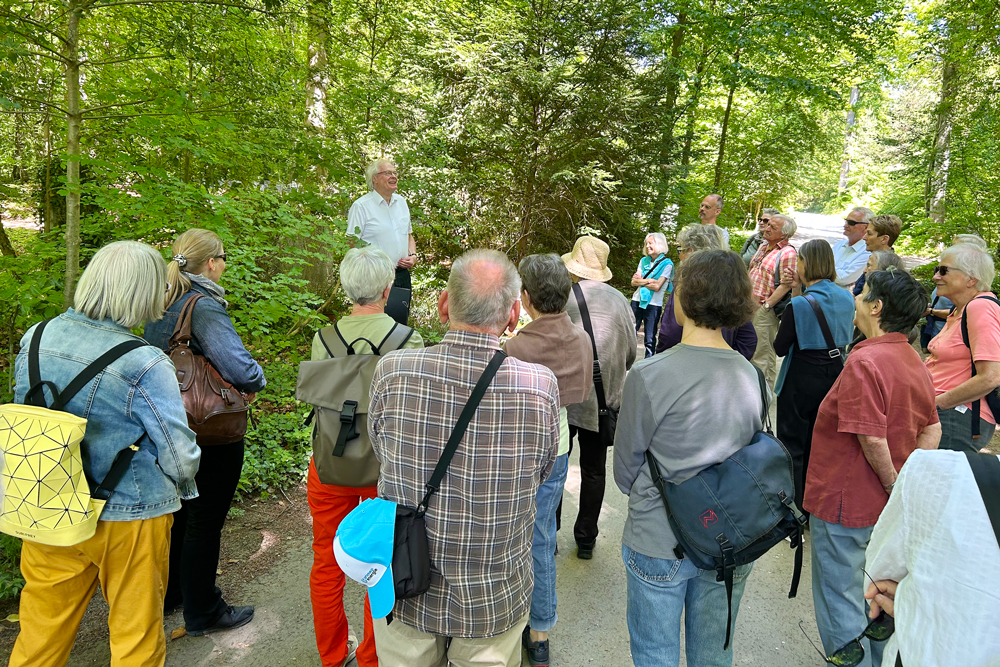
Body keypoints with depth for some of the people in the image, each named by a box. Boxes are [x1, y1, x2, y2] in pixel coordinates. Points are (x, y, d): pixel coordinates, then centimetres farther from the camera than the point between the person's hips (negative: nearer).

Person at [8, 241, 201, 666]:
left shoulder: (34, 340, -3)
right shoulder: (143, 364, -24)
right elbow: (179, 451, -19)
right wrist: (183, 485, 3)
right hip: (127, 518, -5)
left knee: (43, 627, 25)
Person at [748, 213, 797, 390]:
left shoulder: (788, 253, -13)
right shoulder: (762, 247, 14)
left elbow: (786, 284, -18)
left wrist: (766, 305, -19)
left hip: (764, 311, -8)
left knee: (762, 353, -1)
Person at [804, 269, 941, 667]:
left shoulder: (865, 362, -24)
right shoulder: (914, 361, 5)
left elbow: (872, 440, -27)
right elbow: (931, 430, 11)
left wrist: (894, 486, -11)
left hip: (845, 503, -9)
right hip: (886, 507, 9)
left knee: (840, 602, 9)